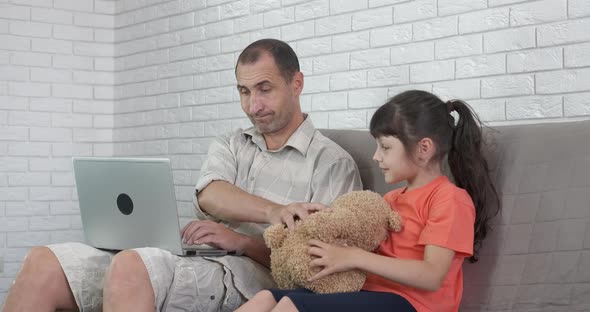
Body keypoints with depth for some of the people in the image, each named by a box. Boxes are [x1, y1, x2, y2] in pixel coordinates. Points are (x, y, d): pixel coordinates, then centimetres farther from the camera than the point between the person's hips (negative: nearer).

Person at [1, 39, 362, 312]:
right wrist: (275, 212, -21)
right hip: (186, 261, 6)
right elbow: (209, 196, -1)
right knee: (43, 264, -14)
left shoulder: (333, 163, 6)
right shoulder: (229, 146, 23)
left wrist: (240, 240, -15)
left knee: (130, 267, -36)